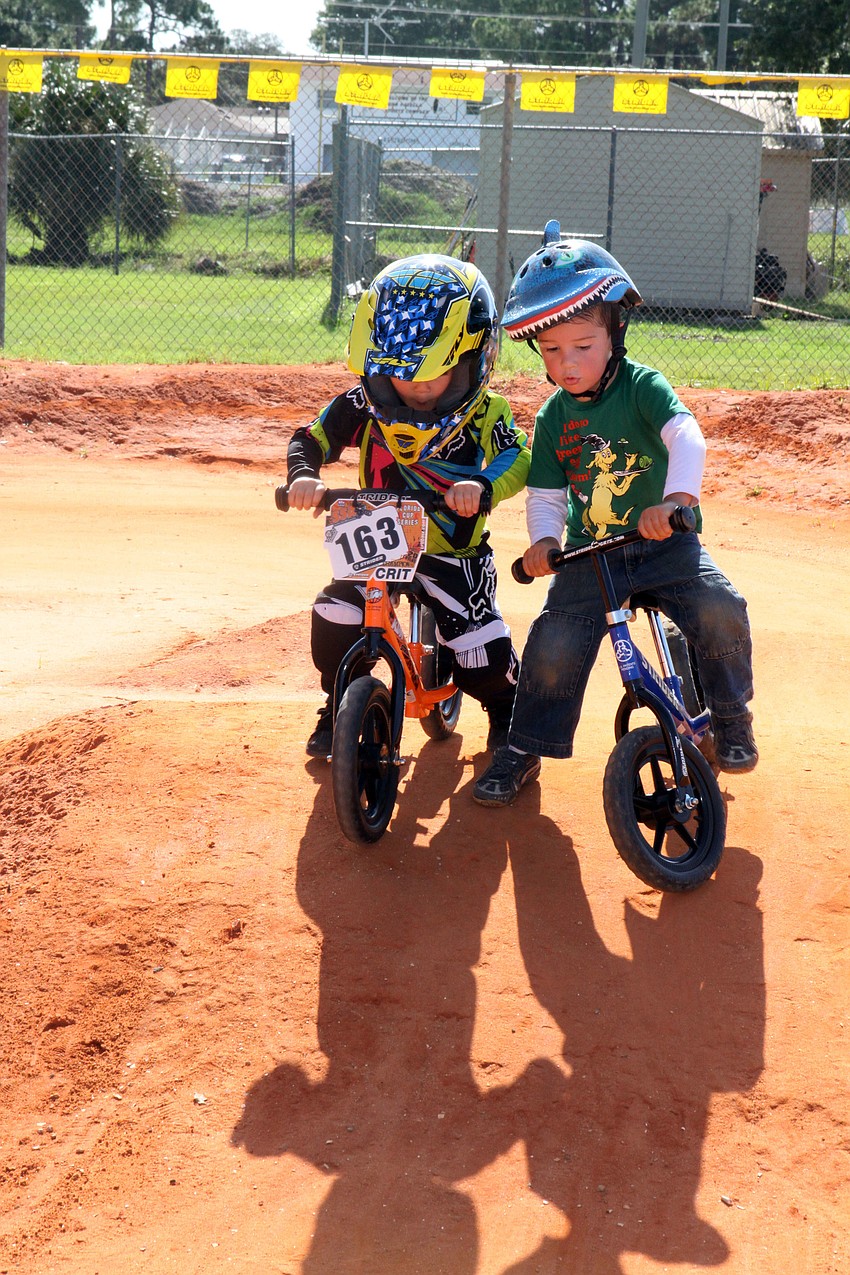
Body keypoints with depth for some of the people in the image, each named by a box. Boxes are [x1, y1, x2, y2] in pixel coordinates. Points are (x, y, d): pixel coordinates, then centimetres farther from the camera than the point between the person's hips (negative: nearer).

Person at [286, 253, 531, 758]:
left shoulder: (485, 415, -14)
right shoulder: (366, 407, -9)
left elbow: (519, 460, -29)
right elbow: (312, 438, -6)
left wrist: (483, 486, -50)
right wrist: (303, 475, -28)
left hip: (456, 555, -2)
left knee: (484, 657, -10)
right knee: (335, 618, -16)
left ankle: (505, 707, 27)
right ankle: (339, 707, 14)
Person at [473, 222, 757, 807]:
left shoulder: (642, 386, -9)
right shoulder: (553, 418, 2)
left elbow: (687, 436, -26)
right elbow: (545, 493, 7)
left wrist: (675, 499, -44)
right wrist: (544, 539, -15)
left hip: (666, 543, -2)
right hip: (590, 555, 2)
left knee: (721, 610, -23)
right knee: (553, 643, -14)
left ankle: (731, 719, 4)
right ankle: (525, 748, 8)